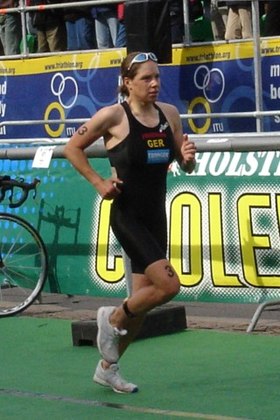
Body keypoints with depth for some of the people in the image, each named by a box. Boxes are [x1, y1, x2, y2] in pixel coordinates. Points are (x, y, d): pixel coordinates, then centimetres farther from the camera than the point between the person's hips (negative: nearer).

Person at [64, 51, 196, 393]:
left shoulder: (169, 114, 5)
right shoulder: (114, 115, -11)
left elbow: (185, 166, 13)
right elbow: (72, 147, -2)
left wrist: (188, 157, -10)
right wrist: (98, 182, -9)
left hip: (155, 217, 6)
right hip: (126, 216, -6)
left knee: (143, 298, 10)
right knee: (169, 285, -18)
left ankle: (107, 368, 27)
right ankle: (112, 319, 9)